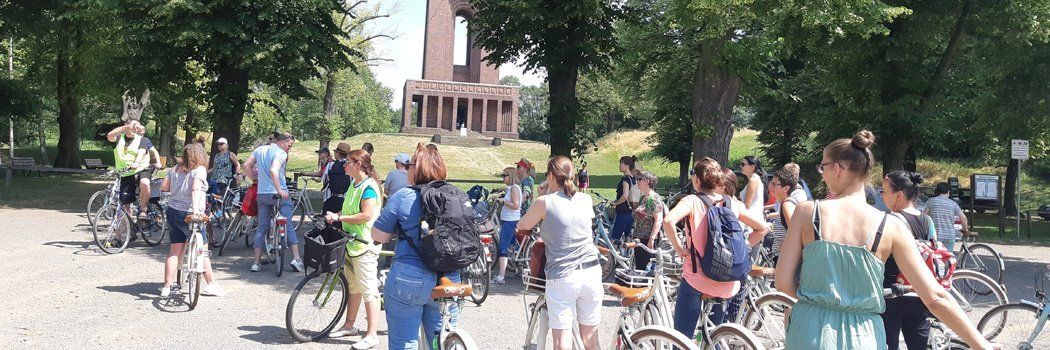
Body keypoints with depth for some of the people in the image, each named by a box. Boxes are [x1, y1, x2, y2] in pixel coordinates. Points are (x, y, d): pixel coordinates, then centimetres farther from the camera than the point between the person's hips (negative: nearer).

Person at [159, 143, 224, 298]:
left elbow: (163, 187, 11)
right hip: (188, 215, -6)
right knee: (202, 250, 5)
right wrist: (196, 209, -37)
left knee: (174, 250, 11)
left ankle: (166, 287, 11)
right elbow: (196, 189, -26)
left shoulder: (175, 169, 8)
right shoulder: (199, 170, -11)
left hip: (172, 212, 7)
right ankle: (211, 285, 11)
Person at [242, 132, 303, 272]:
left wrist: (255, 179, 21)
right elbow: (273, 170, -27)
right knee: (289, 226, 1)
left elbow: (246, 165, 12)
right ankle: (296, 258, -8)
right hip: (280, 195, -6)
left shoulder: (260, 149, 12)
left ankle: (256, 262, 8)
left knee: (262, 228, 10)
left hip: (262, 194, 6)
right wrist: (279, 190, -29)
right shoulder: (281, 153, -11)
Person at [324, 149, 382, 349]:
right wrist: (334, 215, 5)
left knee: (368, 289, -7)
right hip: (351, 241, 10)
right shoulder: (354, 184, 15)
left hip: (364, 243, -10)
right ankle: (349, 325, 31)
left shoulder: (368, 186, -15)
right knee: (353, 285, 19)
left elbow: (366, 215, -23)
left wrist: (339, 218, -16)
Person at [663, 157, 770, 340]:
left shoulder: (692, 201, -9)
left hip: (696, 279, -5)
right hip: (727, 283, 5)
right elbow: (762, 228, 7)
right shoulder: (732, 203, 3)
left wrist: (679, 248, -14)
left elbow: (668, 221, -27)